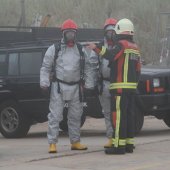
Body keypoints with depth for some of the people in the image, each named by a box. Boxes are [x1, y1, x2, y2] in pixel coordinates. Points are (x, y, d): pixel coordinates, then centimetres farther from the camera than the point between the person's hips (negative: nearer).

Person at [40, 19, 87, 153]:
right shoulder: (54, 49, 1)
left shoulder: (81, 50, 9)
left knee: (75, 116, 10)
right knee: (55, 115, -7)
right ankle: (52, 143, -6)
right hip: (58, 86, -4)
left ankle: (75, 141, 20)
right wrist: (44, 83, -8)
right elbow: (45, 67, 3)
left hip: (75, 87, 4)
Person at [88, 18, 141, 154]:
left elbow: (111, 55, -29)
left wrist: (97, 48, -28)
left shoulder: (122, 44, -10)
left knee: (118, 115, -9)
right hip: (131, 87, 9)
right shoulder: (135, 48, 17)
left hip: (120, 87, -9)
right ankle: (129, 144, 14)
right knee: (129, 115, 11)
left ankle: (119, 145, -13)